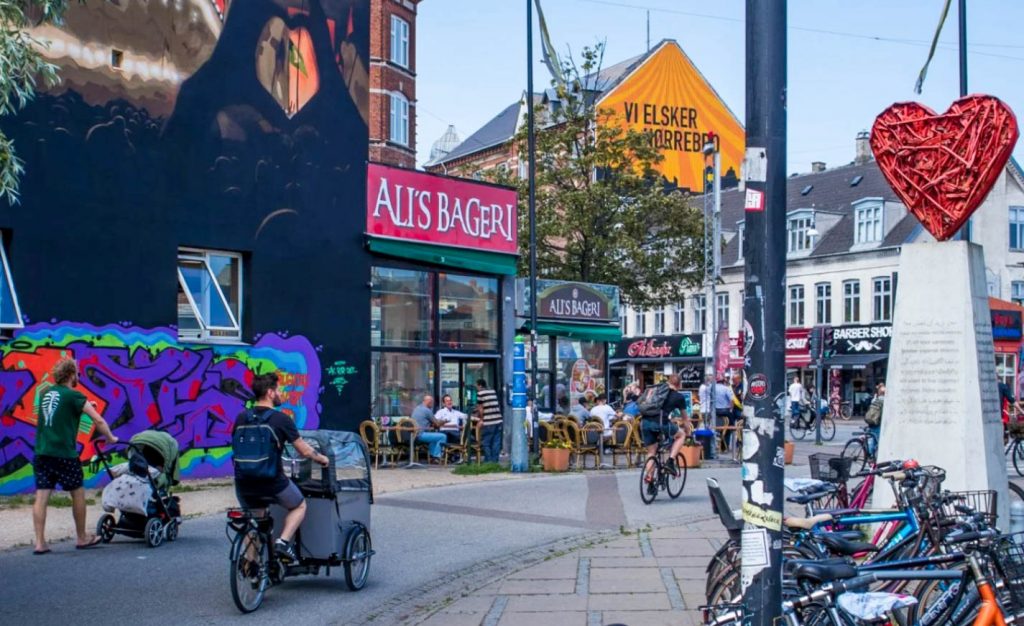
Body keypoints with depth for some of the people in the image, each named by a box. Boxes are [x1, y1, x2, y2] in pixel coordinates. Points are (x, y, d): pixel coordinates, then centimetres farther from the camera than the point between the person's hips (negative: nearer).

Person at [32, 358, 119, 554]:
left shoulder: (44, 393, 12)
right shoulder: (74, 396, -6)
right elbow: (98, 421, -11)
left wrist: (83, 406, 33)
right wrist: (111, 439, 4)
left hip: (41, 452, 5)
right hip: (64, 454, -5)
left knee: (41, 497, 2)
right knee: (78, 494, 10)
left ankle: (40, 542, -3)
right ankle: (82, 538, 19)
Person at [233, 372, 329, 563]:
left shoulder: (241, 418, 4)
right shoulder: (281, 419, -8)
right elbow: (304, 451, -1)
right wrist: (322, 459, 18)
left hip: (244, 484, 4)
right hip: (272, 482, -4)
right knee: (299, 506, 21)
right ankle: (283, 541, 0)